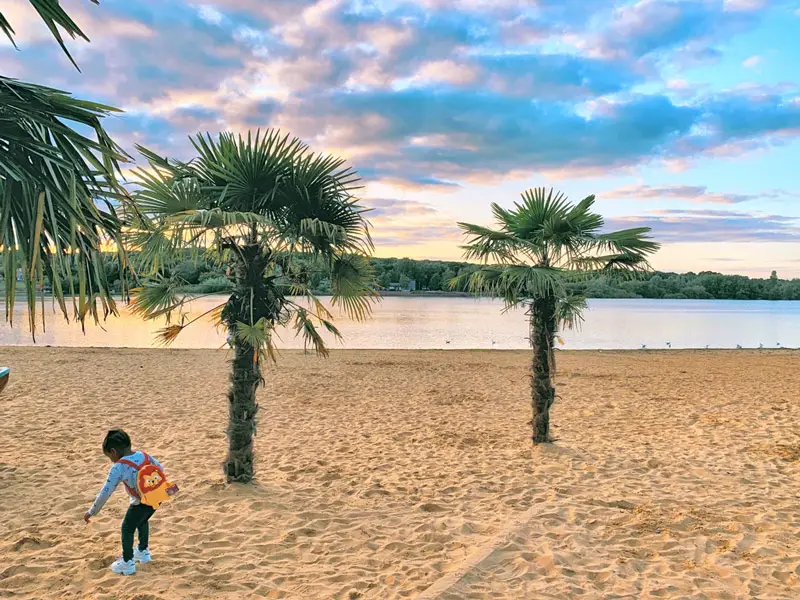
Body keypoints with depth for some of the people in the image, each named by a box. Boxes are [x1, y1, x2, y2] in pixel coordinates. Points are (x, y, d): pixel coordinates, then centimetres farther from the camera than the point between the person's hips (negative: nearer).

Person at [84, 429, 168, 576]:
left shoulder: (118, 467, -14)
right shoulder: (144, 455, 3)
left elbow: (105, 492, -12)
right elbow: (161, 469, 13)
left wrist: (92, 512, -2)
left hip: (142, 502, -7)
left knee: (127, 528, 14)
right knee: (142, 521, 31)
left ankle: (127, 563, 21)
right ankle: (143, 552, 47)